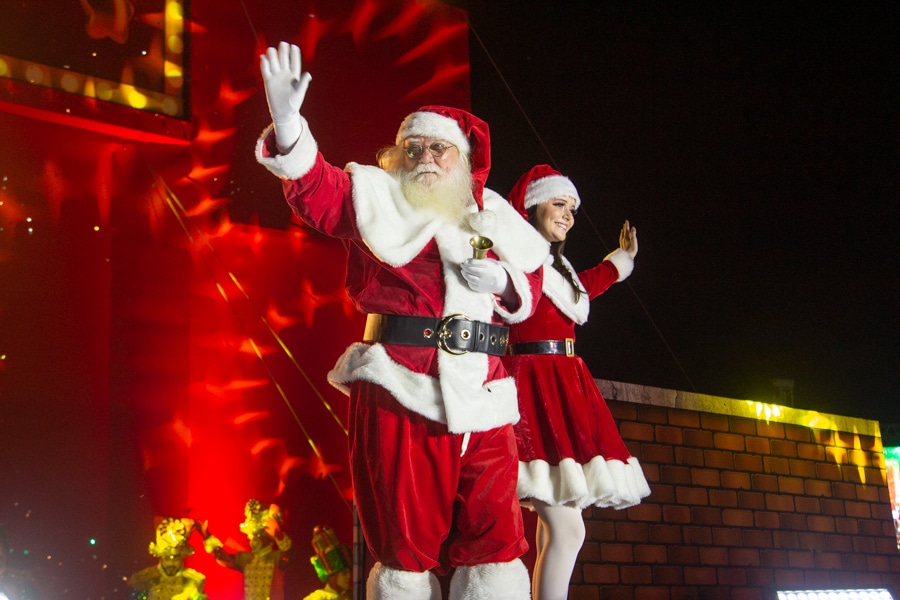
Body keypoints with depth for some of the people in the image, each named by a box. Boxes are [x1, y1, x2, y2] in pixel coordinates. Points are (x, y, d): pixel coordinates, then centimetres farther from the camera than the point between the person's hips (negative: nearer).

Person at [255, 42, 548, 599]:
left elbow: (529, 290, 22)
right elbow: (316, 187, -9)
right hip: (398, 387, -3)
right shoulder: (377, 199, 7)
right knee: (406, 544, 3)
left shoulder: (495, 219, 16)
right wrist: (287, 124, -28)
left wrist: (503, 282, -3)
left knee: (495, 538, 0)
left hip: (481, 396, 3)